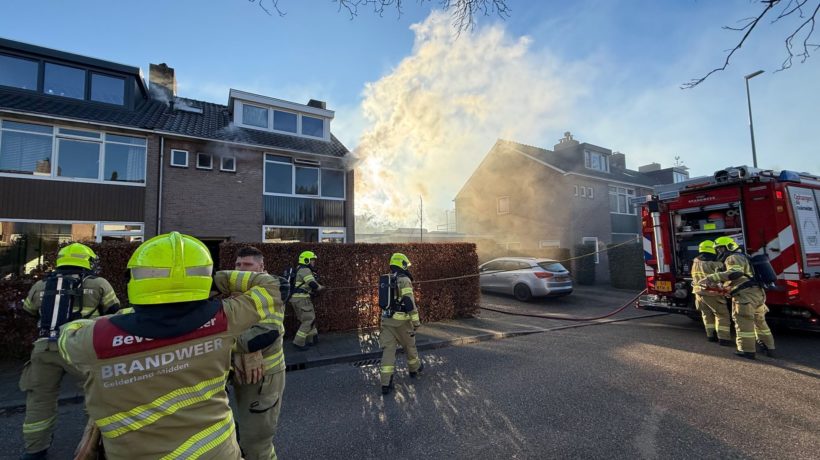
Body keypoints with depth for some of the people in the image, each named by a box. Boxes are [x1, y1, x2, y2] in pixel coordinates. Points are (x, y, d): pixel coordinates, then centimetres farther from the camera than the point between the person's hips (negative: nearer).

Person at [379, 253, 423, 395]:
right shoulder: (404, 280, -13)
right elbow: (409, 302, -20)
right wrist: (415, 321, -16)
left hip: (386, 319, 6)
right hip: (401, 320, -5)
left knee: (388, 349, 2)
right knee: (409, 345, 17)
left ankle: (386, 383, -2)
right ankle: (414, 368, 40)